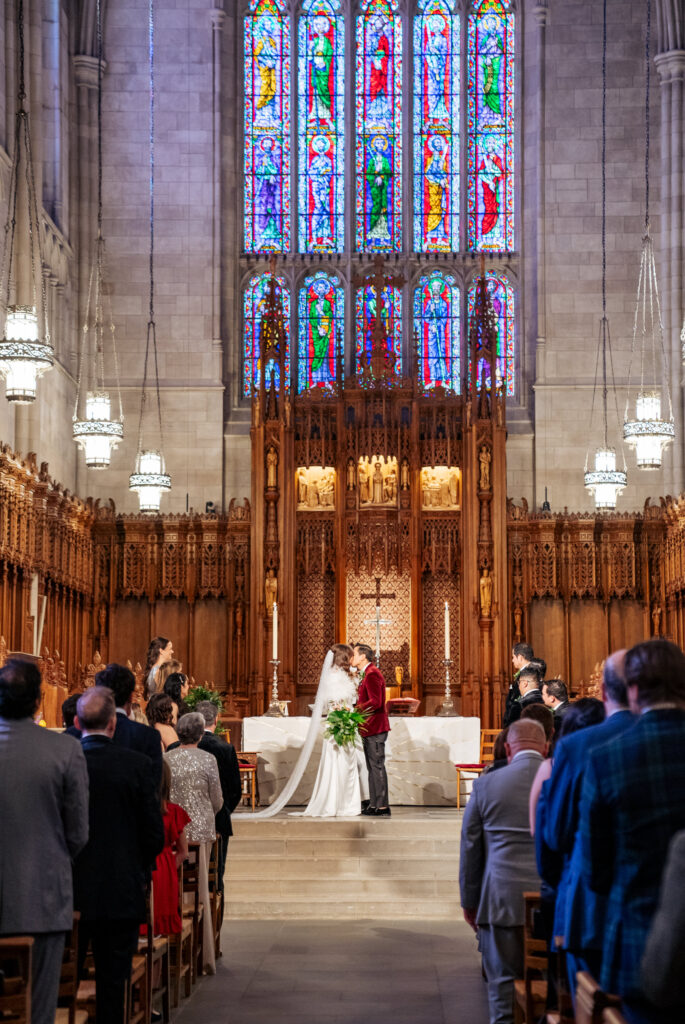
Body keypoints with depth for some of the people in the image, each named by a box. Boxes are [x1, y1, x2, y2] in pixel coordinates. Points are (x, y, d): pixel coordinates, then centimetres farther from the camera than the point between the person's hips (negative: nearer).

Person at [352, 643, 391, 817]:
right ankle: (374, 806, 17)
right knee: (372, 768, 12)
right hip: (369, 729, 11)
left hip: (375, 728, -11)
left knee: (377, 766, -9)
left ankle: (383, 806, -8)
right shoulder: (367, 674, 19)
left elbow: (375, 702, -23)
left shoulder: (372, 674, -15)